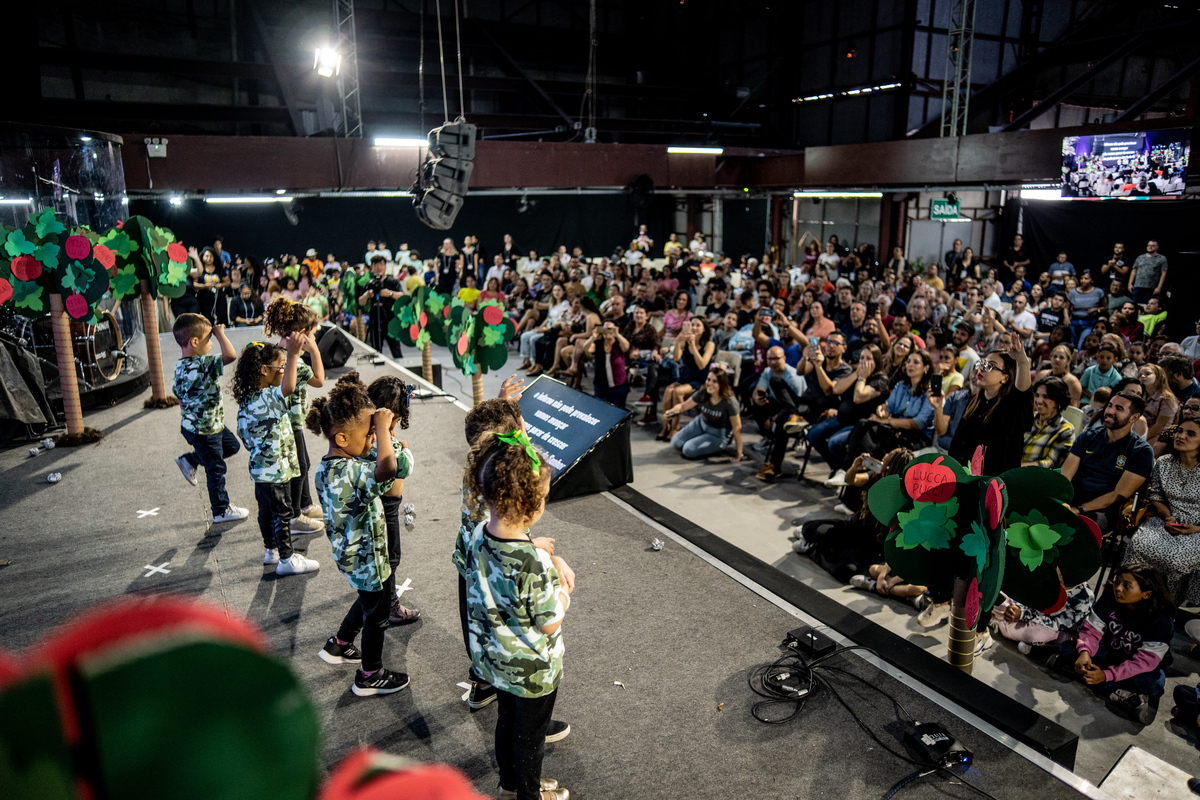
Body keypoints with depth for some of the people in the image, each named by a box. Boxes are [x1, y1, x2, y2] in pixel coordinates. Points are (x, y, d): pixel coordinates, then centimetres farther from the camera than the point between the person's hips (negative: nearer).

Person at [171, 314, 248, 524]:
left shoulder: (181, 366, -1)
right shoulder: (202, 364, -31)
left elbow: (179, 395, 11)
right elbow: (231, 355, -39)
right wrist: (220, 332, -24)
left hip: (191, 425, 9)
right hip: (204, 431, -9)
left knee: (232, 446, 26)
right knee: (216, 468, 7)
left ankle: (190, 461, 31)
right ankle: (222, 511, 22)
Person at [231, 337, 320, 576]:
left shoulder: (246, 399, 4)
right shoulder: (268, 398, -24)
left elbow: (243, 434, 13)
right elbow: (288, 388, -47)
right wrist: (293, 355, -49)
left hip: (259, 468, 9)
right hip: (275, 469, -9)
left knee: (266, 510, 20)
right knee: (282, 513, 3)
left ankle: (271, 550, 36)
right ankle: (286, 560, 13)